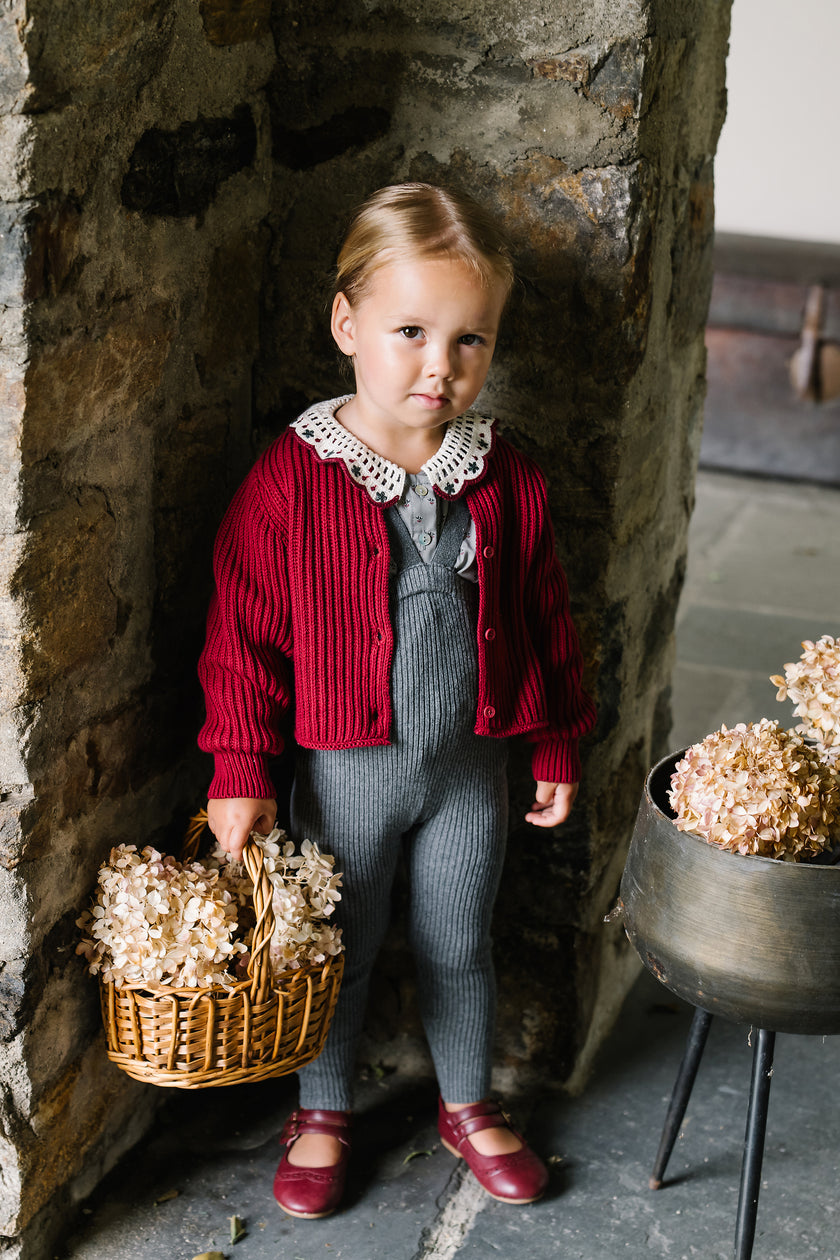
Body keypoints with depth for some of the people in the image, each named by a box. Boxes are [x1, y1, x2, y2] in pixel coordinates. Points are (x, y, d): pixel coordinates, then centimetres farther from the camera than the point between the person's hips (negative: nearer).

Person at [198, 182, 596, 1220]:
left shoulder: (507, 481, -4)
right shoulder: (291, 479, -15)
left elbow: (545, 621, 5)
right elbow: (244, 631, -10)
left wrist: (557, 747, 9)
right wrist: (241, 770, -10)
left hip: (471, 764, 3)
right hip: (344, 768, -2)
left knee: (459, 947, 18)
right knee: (339, 949, 15)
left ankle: (469, 1106, 40)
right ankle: (322, 1113, 38)